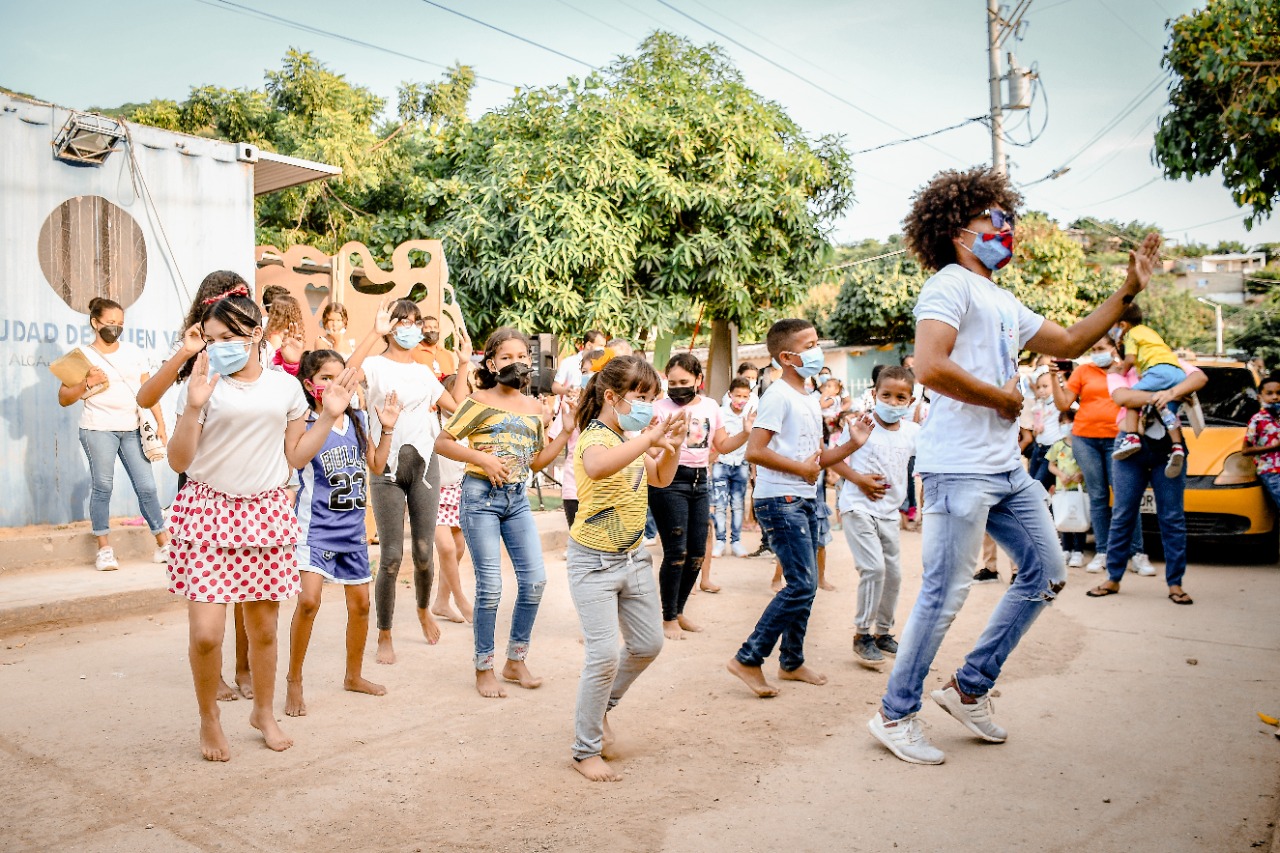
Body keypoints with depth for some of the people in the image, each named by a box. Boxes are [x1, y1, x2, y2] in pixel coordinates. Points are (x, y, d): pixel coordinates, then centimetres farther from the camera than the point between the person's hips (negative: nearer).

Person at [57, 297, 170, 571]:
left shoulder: (133, 352, 11)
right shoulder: (83, 355, 2)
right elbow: (63, 399, 2)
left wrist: (160, 424, 4)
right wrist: (86, 383, -16)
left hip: (132, 430, 3)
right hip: (98, 429, -3)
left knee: (146, 486, 0)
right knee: (102, 486, -1)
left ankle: (163, 542, 7)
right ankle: (104, 548, 8)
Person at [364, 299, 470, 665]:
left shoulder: (424, 371, 17)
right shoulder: (375, 365, 1)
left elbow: (456, 405, 13)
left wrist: (464, 363, 16)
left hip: (424, 461, 4)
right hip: (388, 464, -4)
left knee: (424, 552, 4)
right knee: (391, 556, -4)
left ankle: (424, 609, 34)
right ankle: (384, 636, 13)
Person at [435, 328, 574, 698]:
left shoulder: (534, 407, 11)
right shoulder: (480, 401, -5)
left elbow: (537, 462, 14)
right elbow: (442, 442, -7)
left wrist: (565, 432, 4)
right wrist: (482, 459, -18)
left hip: (517, 498, 6)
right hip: (481, 496, -5)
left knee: (535, 579, 1)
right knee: (490, 586, -4)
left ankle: (516, 661, 19)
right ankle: (484, 670, 13)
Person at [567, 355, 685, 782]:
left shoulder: (634, 438, 7)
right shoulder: (595, 437, -19)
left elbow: (661, 478, 18)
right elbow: (599, 466, -43)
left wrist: (672, 445, -1)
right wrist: (649, 438, -46)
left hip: (634, 556, 9)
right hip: (594, 560, -8)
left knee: (648, 644, 13)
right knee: (605, 654, -9)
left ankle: (599, 707, 37)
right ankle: (586, 751, 9)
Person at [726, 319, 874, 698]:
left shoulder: (810, 400, 17)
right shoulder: (779, 395, -12)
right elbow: (754, 452, -20)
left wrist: (853, 444, 5)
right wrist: (802, 468, -15)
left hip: (805, 501, 9)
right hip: (780, 501, -9)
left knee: (805, 585, 13)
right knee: (801, 585, -12)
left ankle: (791, 662, 25)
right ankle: (748, 659, -4)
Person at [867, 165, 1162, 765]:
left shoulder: (1004, 303, 21)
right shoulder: (951, 285, -8)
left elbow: (1069, 343, 29)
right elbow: (930, 367, -23)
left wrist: (1129, 291, 23)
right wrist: (1001, 397, -11)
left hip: (1008, 468, 10)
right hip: (960, 469, -10)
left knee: (1045, 574, 15)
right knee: (945, 594, -6)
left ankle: (970, 688, 24)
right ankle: (895, 715, 9)